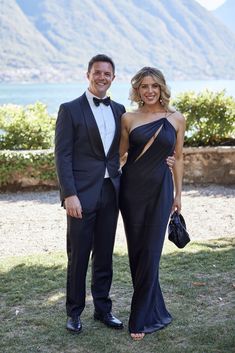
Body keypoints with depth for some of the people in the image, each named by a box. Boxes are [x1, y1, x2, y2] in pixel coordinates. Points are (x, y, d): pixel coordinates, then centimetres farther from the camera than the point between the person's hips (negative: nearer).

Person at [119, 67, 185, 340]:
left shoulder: (176, 120, 1)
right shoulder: (128, 119, 2)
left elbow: (178, 158, 8)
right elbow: (119, 153, 10)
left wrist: (178, 194, 9)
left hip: (160, 188, -1)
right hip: (131, 187, 1)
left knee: (150, 251, -1)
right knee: (136, 250, 6)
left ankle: (141, 318, 11)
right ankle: (154, 312, 22)